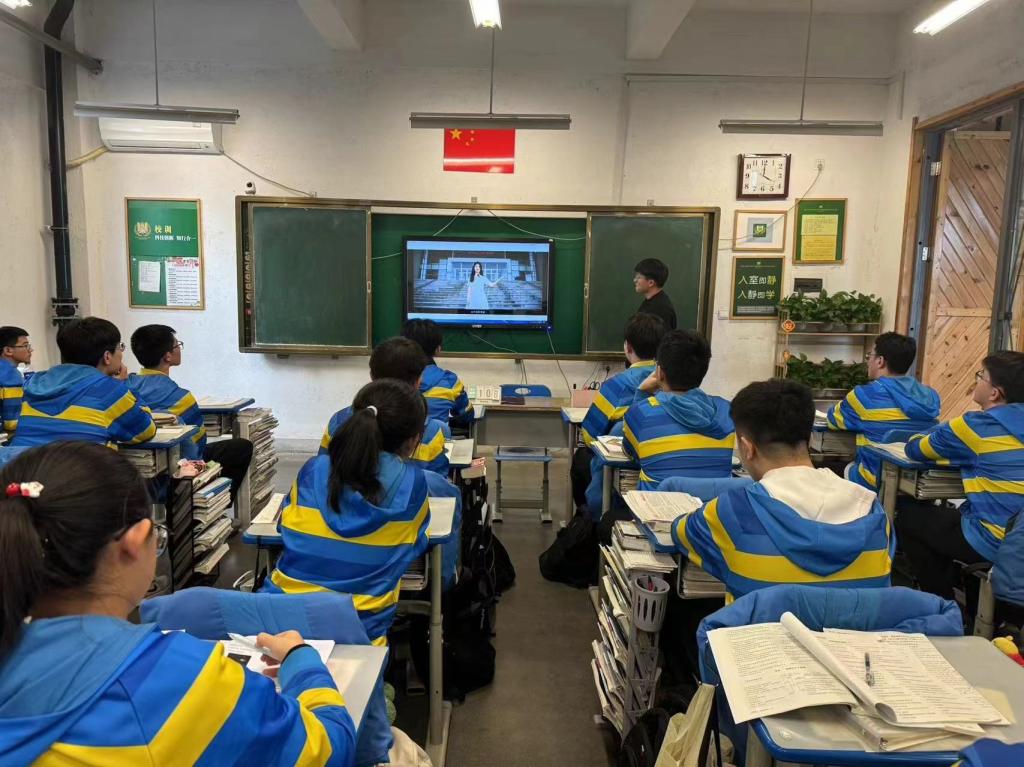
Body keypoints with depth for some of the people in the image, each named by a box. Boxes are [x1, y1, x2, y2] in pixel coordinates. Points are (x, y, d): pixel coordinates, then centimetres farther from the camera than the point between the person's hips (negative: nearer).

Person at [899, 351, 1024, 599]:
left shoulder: (977, 425, -15)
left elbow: (914, 450, -2)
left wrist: (938, 439, 18)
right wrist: (950, 444, 15)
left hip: (993, 544, -7)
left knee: (906, 512, 13)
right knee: (949, 514, 30)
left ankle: (942, 600, 22)